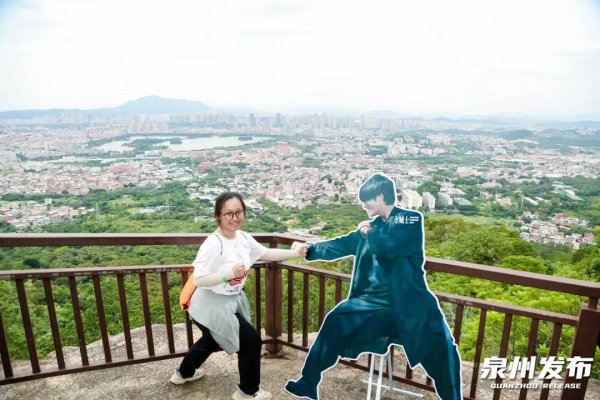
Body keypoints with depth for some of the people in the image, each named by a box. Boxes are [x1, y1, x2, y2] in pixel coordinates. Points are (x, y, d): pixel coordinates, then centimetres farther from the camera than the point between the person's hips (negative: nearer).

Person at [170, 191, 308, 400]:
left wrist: (294, 252, -3)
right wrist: (228, 273, -37)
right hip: (211, 307, -9)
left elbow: (266, 253, 4)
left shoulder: (243, 237, -6)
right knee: (251, 341, 0)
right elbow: (198, 279, -28)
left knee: (212, 340, 31)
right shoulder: (213, 244, -30)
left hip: (230, 301, 9)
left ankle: (184, 373, 58)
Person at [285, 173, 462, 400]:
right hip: (374, 300, 5)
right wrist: (310, 250, 13)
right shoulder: (372, 226, 8)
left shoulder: (411, 220, -7)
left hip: (407, 302, -4)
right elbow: (342, 245, 16)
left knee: (441, 345, -18)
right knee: (334, 324, -2)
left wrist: (369, 233, -6)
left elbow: (388, 247, -24)